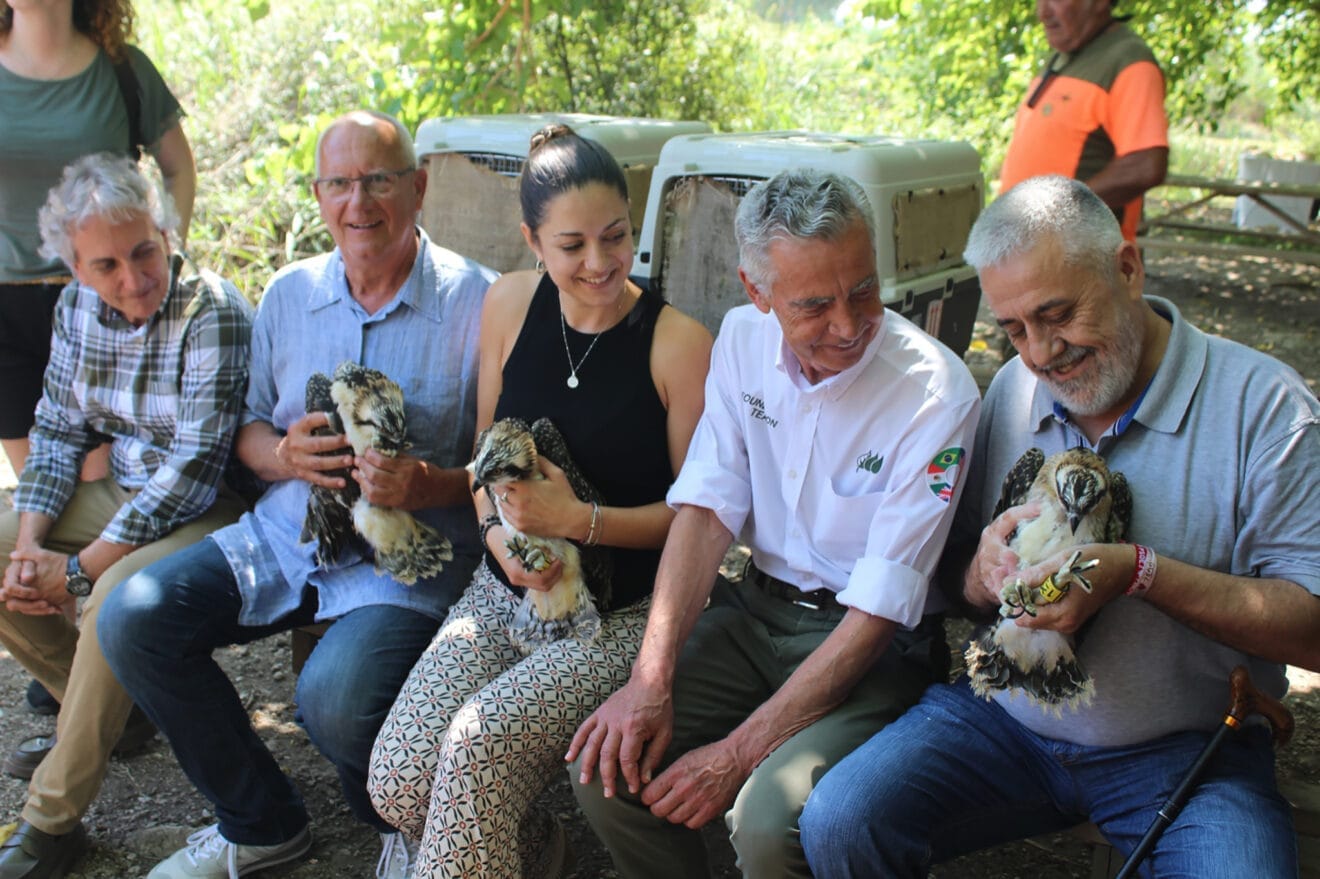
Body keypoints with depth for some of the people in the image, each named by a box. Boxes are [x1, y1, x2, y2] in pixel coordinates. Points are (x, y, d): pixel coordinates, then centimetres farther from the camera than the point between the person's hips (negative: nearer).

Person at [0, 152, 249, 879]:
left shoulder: (213, 314, -21)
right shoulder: (78, 308, 2)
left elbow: (195, 467, -24)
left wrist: (80, 569, -22)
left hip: (210, 512, -8)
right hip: (121, 493, 8)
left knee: (116, 597, -33)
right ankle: (106, 711, 13)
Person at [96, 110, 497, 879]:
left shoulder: (477, 301, -8)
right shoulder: (289, 295, 9)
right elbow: (249, 423, 16)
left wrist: (430, 485, -28)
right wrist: (283, 455, -8)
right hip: (286, 533, 6)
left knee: (335, 701, -30)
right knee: (134, 620, -10)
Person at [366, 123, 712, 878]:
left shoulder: (678, 341, -14)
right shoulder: (511, 305, 0)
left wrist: (578, 521, -22)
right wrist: (499, 531, -8)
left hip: (626, 612, -5)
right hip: (509, 591, 5)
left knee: (476, 745, -27)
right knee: (399, 783, -11)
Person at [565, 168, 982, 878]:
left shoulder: (937, 394, -20)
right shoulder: (743, 339, -3)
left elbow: (877, 612, -20)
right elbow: (707, 511, -4)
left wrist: (737, 753, -21)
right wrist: (650, 679, -16)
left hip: (878, 644, -4)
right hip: (757, 608, 5)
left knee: (768, 821, -28)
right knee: (606, 767, -13)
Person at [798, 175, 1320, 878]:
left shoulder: (1261, 403, -10)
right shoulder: (1010, 390, 5)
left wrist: (1141, 572, -27)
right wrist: (984, 571, -15)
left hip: (1184, 748, -2)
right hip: (1007, 715, 3)